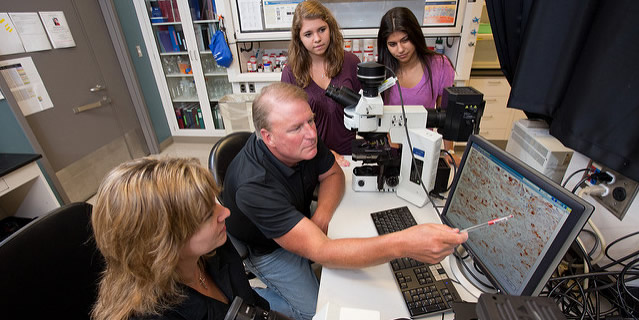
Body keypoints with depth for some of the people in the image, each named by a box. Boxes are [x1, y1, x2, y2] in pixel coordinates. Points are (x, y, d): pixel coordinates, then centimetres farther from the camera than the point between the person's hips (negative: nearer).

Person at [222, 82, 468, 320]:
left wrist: (323, 213, -25)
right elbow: (318, 251, -44)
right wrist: (402, 245, -55)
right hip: (266, 248, -5)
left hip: (300, 218, 6)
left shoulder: (304, 139, -20)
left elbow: (333, 174, -4)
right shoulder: (255, 186, -40)